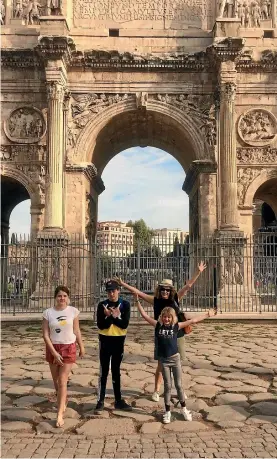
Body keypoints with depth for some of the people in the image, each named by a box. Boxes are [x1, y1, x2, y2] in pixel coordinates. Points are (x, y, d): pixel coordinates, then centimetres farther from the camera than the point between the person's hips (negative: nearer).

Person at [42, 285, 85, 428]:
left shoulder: (73, 311, -6)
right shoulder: (48, 313, -8)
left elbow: (77, 331, 4)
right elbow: (45, 335, -9)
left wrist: (81, 347, 8)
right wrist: (54, 352, -15)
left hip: (68, 348, -1)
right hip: (53, 348, 1)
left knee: (62, 381, -6)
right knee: (56, 380, 15)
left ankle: (60, 414, -1)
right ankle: (63, 402, 43)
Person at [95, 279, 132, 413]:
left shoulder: (125, 304, -4)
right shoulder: (102, 305, -5)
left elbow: (125, 324, -14)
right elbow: (101, 325, -13)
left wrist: (113, 316, -24)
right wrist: (112, 316, -27)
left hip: (119, 340, 1)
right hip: (105, 340, -1)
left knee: (116, 371, 12)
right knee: (104, 371, 1)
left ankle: (118, 400, 20)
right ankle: (100, 401, 7)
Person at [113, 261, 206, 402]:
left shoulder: (175, 298, -3)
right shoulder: (155, 300, -4)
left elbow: (188, 285, -6)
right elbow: (138, 292, -7)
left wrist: (198, 272, -11)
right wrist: (123, 284, -10)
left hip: (177, 336, 1)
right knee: (161, 365, 6)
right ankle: (156, 391, 18)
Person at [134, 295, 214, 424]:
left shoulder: (177, 326, -7)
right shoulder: (157, 325, -6)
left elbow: (193, 321, -5)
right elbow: (144, 315, -6)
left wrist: (207, 315, -3)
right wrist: (137, 301, -9)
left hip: (175, 358, 0)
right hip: (163, 360, 0)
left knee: (178, 385, 8)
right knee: (167, 386, 8)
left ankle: (184, 409, 24)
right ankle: (167, 412, 20)